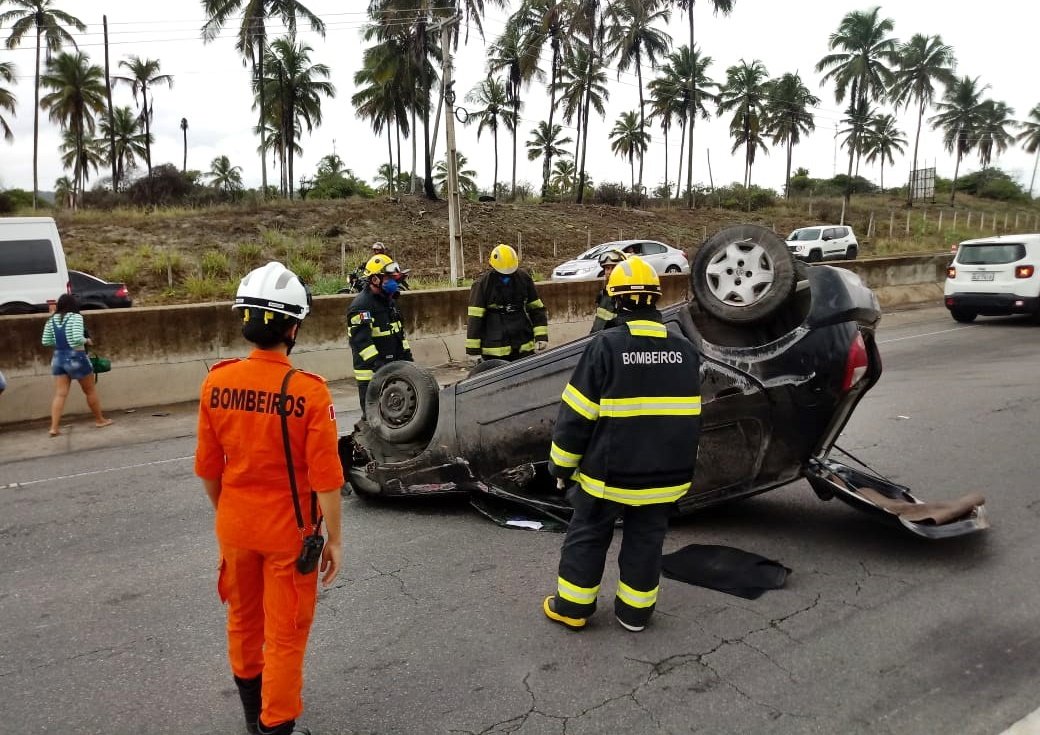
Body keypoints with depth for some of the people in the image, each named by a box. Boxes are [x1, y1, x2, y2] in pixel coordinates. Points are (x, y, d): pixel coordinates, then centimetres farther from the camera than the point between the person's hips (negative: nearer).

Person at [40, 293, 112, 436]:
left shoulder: (51, 320, 6)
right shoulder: (75, 317, -11)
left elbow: (46, 341, 7)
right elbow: (78, 338, -22)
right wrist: (87, 340, -2)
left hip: (58, 358, 5)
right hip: (76, 358, -5)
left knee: (60, 394, 4)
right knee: (91, 391, 11)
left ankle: (54, 427, -4)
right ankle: (100, 420, 23)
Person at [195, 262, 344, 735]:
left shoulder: (216, 383, -9)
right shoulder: (309, 392, -22)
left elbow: (208, 467, 0)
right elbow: (325, 478, -19)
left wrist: (224, 512, 17)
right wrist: (334, 538, -6)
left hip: (235, 525, 5)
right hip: (289, 531, -5)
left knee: (243, 618, 25)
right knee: (285, 634, 12)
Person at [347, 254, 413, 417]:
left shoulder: (390, 301, 15)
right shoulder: (361, 305, -16)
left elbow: (399, 333, 22)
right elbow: (360, 340, -25)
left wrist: (407, 357, 16)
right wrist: (378, 364, -31)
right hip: (371, 373, -9)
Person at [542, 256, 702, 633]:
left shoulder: (605, 346, -16)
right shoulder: (685, 350, 0)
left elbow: (577, 414, -14)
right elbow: (691, 417, 11)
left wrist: (561, 464, -2)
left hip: (608, 471, -4)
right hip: (664, 474, 4)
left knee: (588, 536, 13)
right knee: (646, 539, 17)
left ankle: (572, 606, 23)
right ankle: (635, 610, 27)